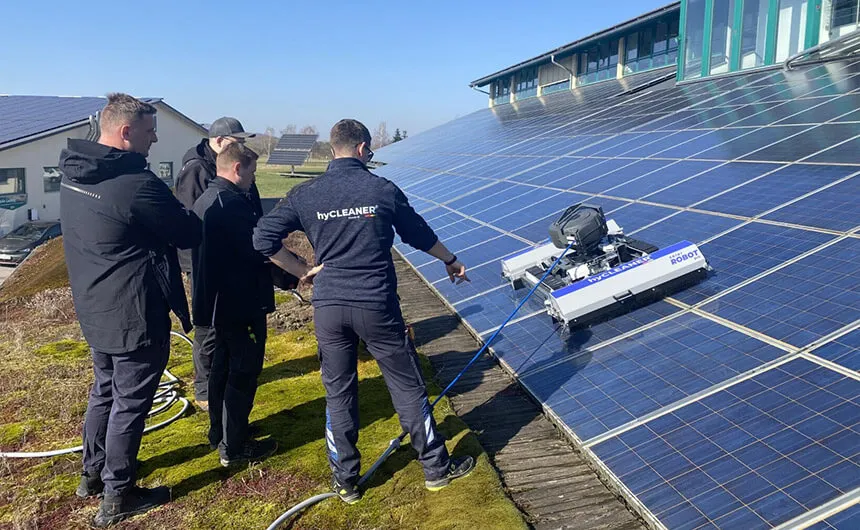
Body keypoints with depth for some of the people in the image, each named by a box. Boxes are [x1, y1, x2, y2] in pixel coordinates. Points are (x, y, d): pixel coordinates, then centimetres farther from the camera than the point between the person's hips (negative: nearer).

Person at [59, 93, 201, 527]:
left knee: (105, 390, 25)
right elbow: (189, 234, -15)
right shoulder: (136, 183, -24)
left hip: (93, 310, 9)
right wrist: (185, 214, 6)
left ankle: (93, 473, 41)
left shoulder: (74, 175, 2)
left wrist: (171, 209, 4)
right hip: (135, 316, -8)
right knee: (130, 403, 6)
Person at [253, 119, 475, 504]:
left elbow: (263, 238, -3)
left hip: (328, 308, 2)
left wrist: (303, 271, 5)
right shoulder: (383, 190, -4)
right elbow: (419, 234, 9)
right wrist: (451, 261, 25)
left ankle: (345, 480, 27)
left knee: (338, 393, 15)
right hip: (376, 306, -2)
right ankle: (436, 468, 26)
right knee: (407, 387, 12)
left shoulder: (305, 195, 0)